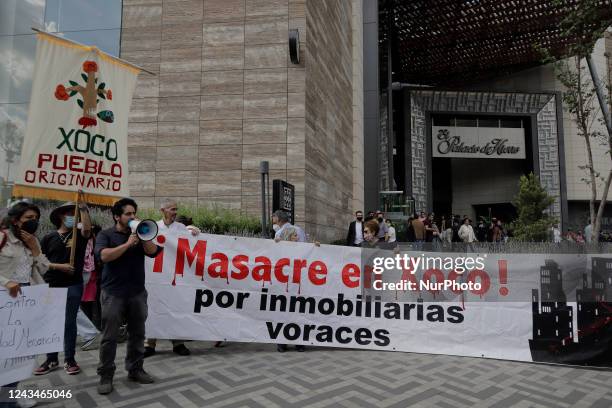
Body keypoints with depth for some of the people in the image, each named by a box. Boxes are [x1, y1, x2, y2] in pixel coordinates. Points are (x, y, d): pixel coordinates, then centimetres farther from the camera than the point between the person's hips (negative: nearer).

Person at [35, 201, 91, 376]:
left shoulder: (79, 234, 4)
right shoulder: (49, 238, 5)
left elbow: (87, 229, -20)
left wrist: (84, 209, -22)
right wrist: (59, 266, -10)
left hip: (73, 285, -1)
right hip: (51, 286, 1)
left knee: (70, 322, 5)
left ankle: (69, 359, 16)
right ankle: (51, 359, 22)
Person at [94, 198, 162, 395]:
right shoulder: (106, 235, 0)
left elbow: (153, 252, -1)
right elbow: (104, 256, -17)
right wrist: (128, 243, -18)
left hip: (137, 292, 4)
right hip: (113, 293, -4)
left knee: (137, 334, 10)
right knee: (109, 336, 2)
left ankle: (135, 369, 23)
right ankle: (105, 376, 13)